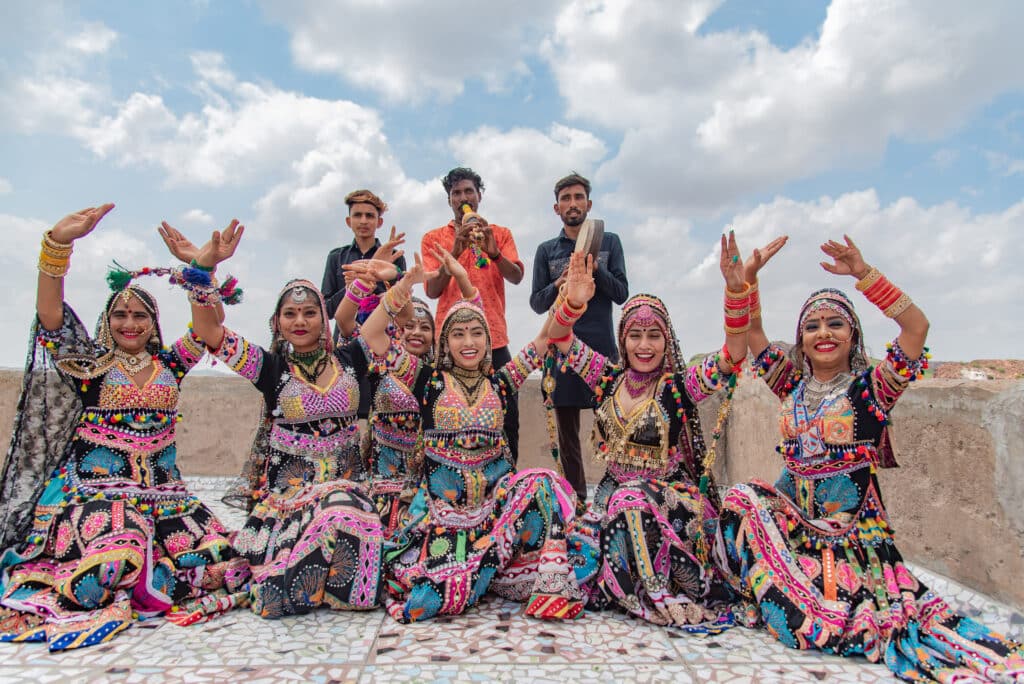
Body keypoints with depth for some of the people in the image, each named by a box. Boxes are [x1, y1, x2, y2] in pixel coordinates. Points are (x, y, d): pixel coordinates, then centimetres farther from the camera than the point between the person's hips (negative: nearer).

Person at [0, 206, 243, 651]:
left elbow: (209, 326, 2)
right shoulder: (89, 363, 5)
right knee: (114, 562, -34)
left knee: (217, 563, -17)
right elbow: (48, 311, -9)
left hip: (162, 489, 3)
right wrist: (57, 243, -22)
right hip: (94, 485, -3)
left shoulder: (168, 364, 12)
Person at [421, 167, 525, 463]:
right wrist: (455, 251, -15)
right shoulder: (433, 238, 10)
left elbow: (516, 277, -3)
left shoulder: (500, 234, 13)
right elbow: (432, 290, -2)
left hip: (494, 338, 1)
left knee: (507, 415, -1)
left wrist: (492, 251, -21)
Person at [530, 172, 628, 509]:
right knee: (567, 434, 5)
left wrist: (596, 269, -13)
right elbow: (536, 303, 8)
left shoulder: (609, 242, 11)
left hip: (602, 346, -1)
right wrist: (558, 284, -12)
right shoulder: (547, 250, 13)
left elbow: (622, 293, 3)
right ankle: (577, 500, 14)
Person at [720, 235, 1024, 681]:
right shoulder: (793, 383, 9)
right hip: (791, 511, 4)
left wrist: (864, 275, -21)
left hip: (852, 523, -3)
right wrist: (749, 275, -5)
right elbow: (751, 329, 7)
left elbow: (917, 326, -17)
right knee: (743, 501, -25)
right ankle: (758, 595, -11)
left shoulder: (871, 386, -3)